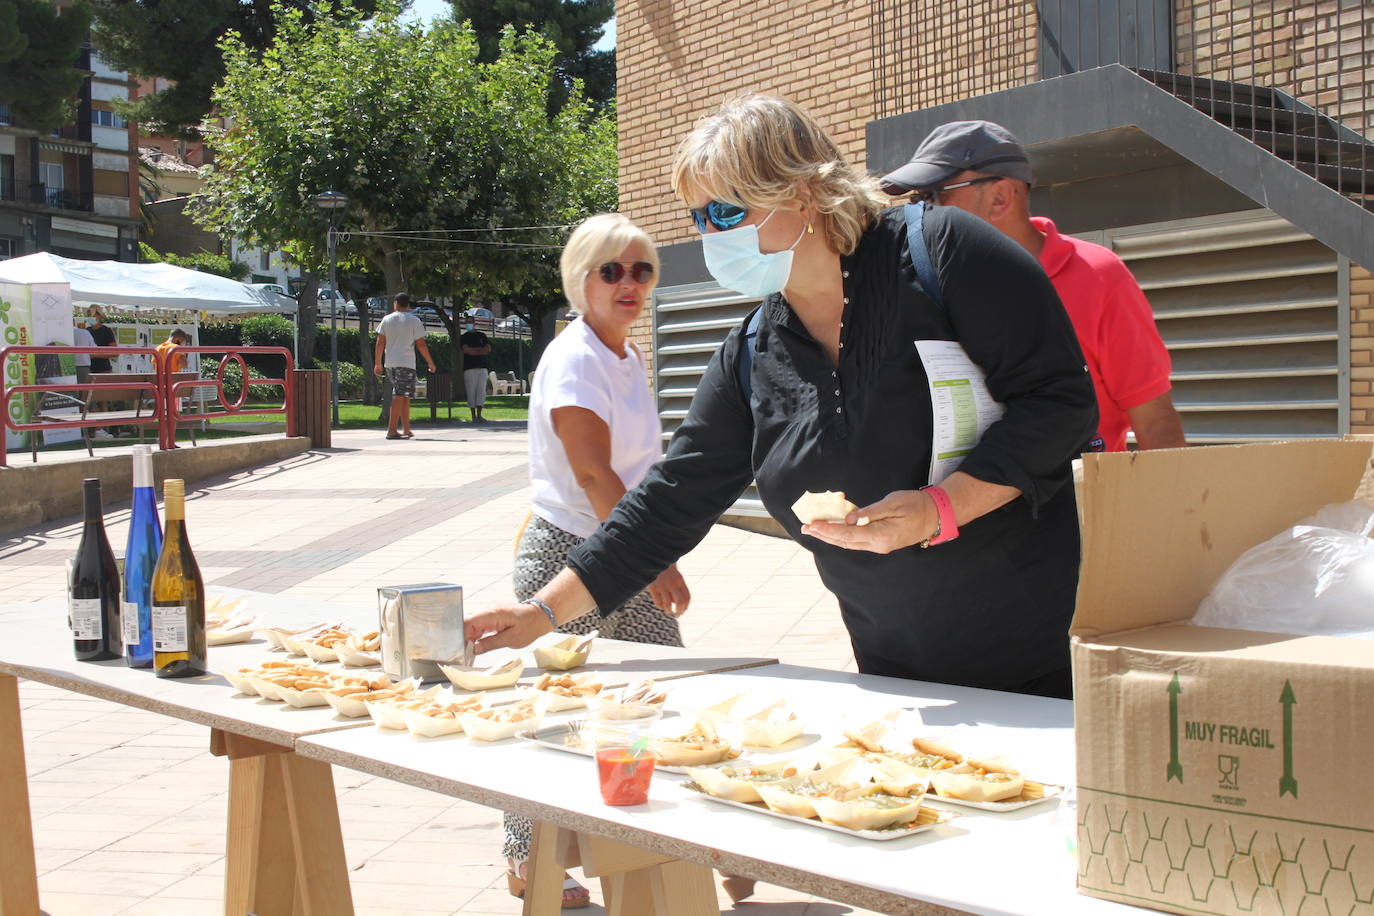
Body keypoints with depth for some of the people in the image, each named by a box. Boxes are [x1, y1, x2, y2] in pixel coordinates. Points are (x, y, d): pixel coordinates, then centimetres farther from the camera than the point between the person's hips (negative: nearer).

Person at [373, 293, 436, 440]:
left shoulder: (387, 320, 8)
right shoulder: (414, 321, -2)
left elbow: (380, 342, 6)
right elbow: (421, 344, -4)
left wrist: (378, 363, 11)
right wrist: (430, 362, 5)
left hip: (390, 364, 5)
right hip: (406, 363, -5)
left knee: (404, 396, 15)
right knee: (400, 396, -8)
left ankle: (406, 429, 17)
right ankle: (391, 431, -15)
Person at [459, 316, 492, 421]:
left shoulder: (482, 336, 17)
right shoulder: (463, 338, 10)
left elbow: (488, 349, 4)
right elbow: (466, 350, -7)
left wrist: (473, 351, -5)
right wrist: (481, 349, -2)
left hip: (482, 367, 2)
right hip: (470, 368, -2)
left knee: (481, 391, -8)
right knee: (471, 392, -6)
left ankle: (479, 415, -9)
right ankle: (473, 416, -3)